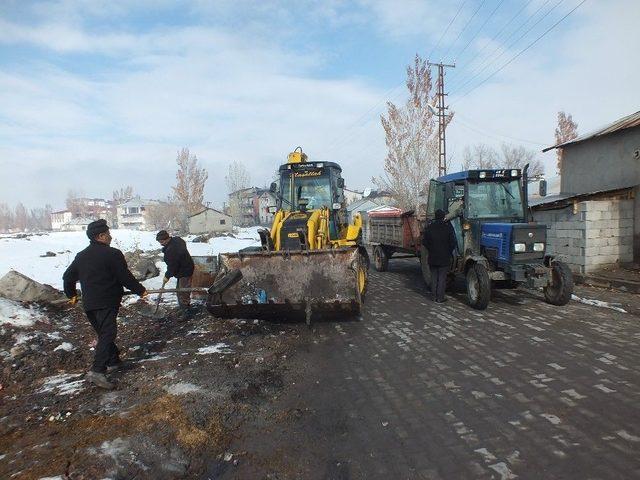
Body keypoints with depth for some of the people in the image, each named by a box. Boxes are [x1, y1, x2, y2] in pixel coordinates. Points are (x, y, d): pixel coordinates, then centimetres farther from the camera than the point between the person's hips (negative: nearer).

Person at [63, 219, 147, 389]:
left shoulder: (81, 256, 13)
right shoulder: (113, 254, -11)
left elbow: (67, 277, 21)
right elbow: (125, 277, -10)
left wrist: (72, 295, 35)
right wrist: (140, 290, 4)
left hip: (89, 304, 8)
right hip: (107, 303, -8)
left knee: (103, 333, 19)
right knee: (107, 334, -9)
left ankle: (113, 361, 30)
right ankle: (97, 371, -19)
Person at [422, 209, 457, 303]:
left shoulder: (429, 227, 0)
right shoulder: (448, 227, -8)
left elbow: (424, 241, 3)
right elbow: (453, 242, -8)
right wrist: (449, 252, 7)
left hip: (432, 257, 3)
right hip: (444, 258, -3)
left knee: (434, 277, 13)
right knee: (442, 277, 3)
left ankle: (434, 296, 16)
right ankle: (440, 298, 5)